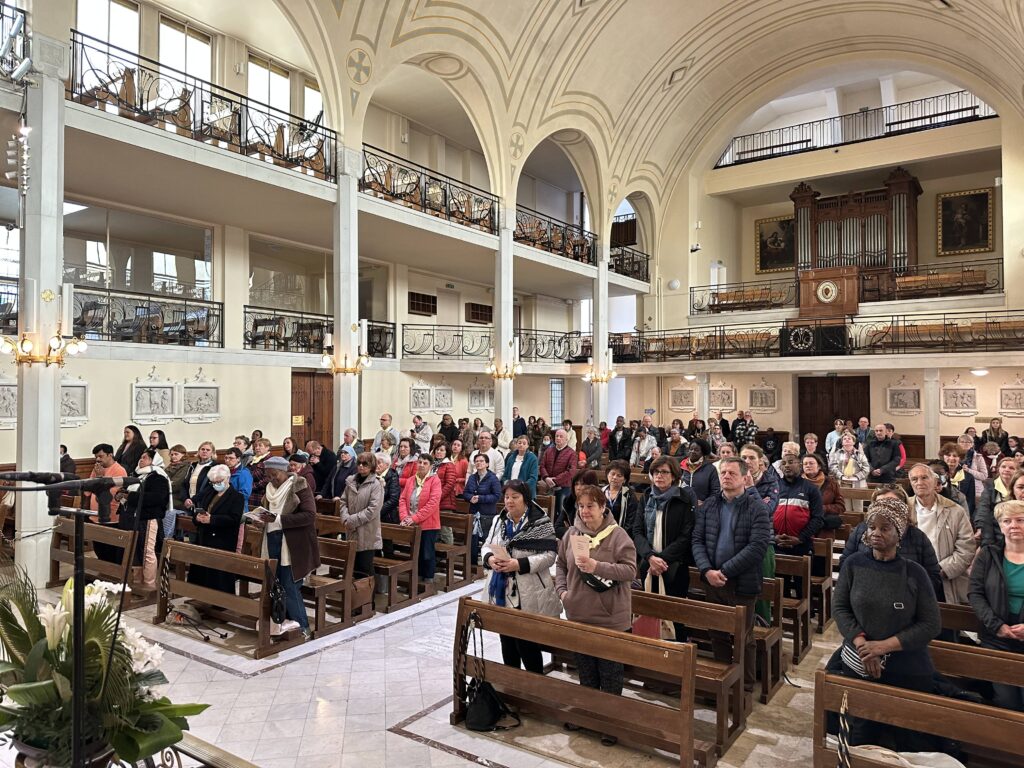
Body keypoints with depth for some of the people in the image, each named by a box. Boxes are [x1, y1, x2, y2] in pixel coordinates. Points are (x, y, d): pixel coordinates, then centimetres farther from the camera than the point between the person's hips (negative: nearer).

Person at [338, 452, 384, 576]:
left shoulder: (376, 484, -11)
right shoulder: (350, 481, 7)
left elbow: (373, 509, -17)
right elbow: (343, 501, 10)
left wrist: (353, 520, -14)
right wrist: (346, 519, -7)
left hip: (368, 534, -5)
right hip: (352, 533, 5)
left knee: (365, 570, 0)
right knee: (355, 568, 14)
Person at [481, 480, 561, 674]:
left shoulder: (541, 523, -11)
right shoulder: (498, 521, 8)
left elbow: (549, 556, -15)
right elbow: (486, 546, 13)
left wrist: (520, 564, -24)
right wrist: (490, 558, -11)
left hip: (528, 597, -6)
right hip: (502, 594, 6)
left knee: (526, 644, 0)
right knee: (507, 641, 17)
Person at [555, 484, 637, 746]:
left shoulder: (617, 535, -14)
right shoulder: (572, 533, -1)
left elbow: (630, 570, -19)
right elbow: (560, 563, 13)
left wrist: (597, 567, -28)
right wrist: (562, 590, 0)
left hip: (610, 619, -4)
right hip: (579, 616, 4)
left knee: (610, 675, 10)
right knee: (585, 672, 21)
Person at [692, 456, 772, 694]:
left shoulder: (757, 508, -9)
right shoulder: (708, 505, 4)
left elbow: (758, 547, -17)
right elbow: (697, 540, 3)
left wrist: (724, 571, -18)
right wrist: (707, 570, -14)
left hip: (742, 583, -4)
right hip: (712, 581, 4)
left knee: (743, 638, 9)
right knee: (717, 634, 16)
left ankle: (746, 686, 27)